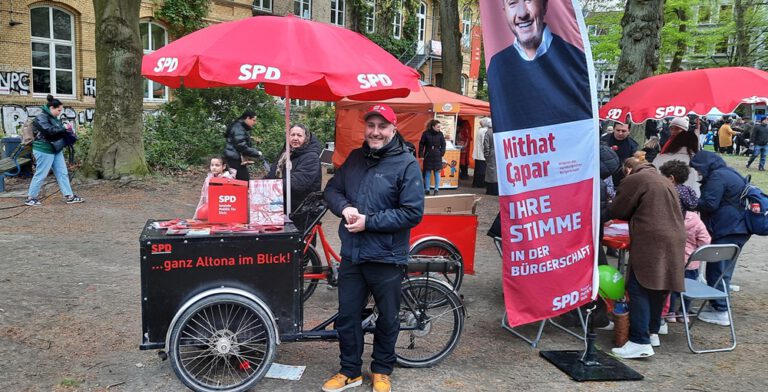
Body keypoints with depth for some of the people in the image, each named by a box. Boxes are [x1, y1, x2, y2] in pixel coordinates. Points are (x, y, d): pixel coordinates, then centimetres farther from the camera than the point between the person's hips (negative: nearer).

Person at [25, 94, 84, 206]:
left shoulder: (54, 118, 13)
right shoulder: (41, 117, -13)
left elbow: (59, 132, 24)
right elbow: (49, 130, -27)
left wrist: (68, 130, 5)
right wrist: (64, 128, -18)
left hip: (56, 150, 9)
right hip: (44, 151, -9)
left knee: (62, 173, 7)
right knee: (40, 175, -1)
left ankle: (69, 196, 10)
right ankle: (30, 198, 10)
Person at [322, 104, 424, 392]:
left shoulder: (406, 164, -10)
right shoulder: (355, 158, 7)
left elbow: (413, 213, -15)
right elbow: (332, 189, 13)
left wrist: (369, 222, -18)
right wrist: (344, 207, -9)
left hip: (386, 257, -4)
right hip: (351, 253, 5)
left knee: (387, 318, 13)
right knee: (347, 316, 13)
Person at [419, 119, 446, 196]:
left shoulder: (440, 134, -1)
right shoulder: (426, 133, -6)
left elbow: (443, 144, 5)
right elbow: (421, 144, -2)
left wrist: (442, 153, -7)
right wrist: (421, 155, -7)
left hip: (437, 156, 1)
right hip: (428, 156, -1)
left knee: (437, 173, 3)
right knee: (427, 173, 6)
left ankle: (436, 189, 11)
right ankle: (427, 189, 15)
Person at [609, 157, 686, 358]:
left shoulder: (634, 180, -1)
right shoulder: (664, 181, 25)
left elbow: (616, 211, 0)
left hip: (651, 242, -9)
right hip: (674, 239, 9)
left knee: (639, 289, -8)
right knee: (659, 287, 16)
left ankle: (640, 342, -12)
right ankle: (652, 332, 25)